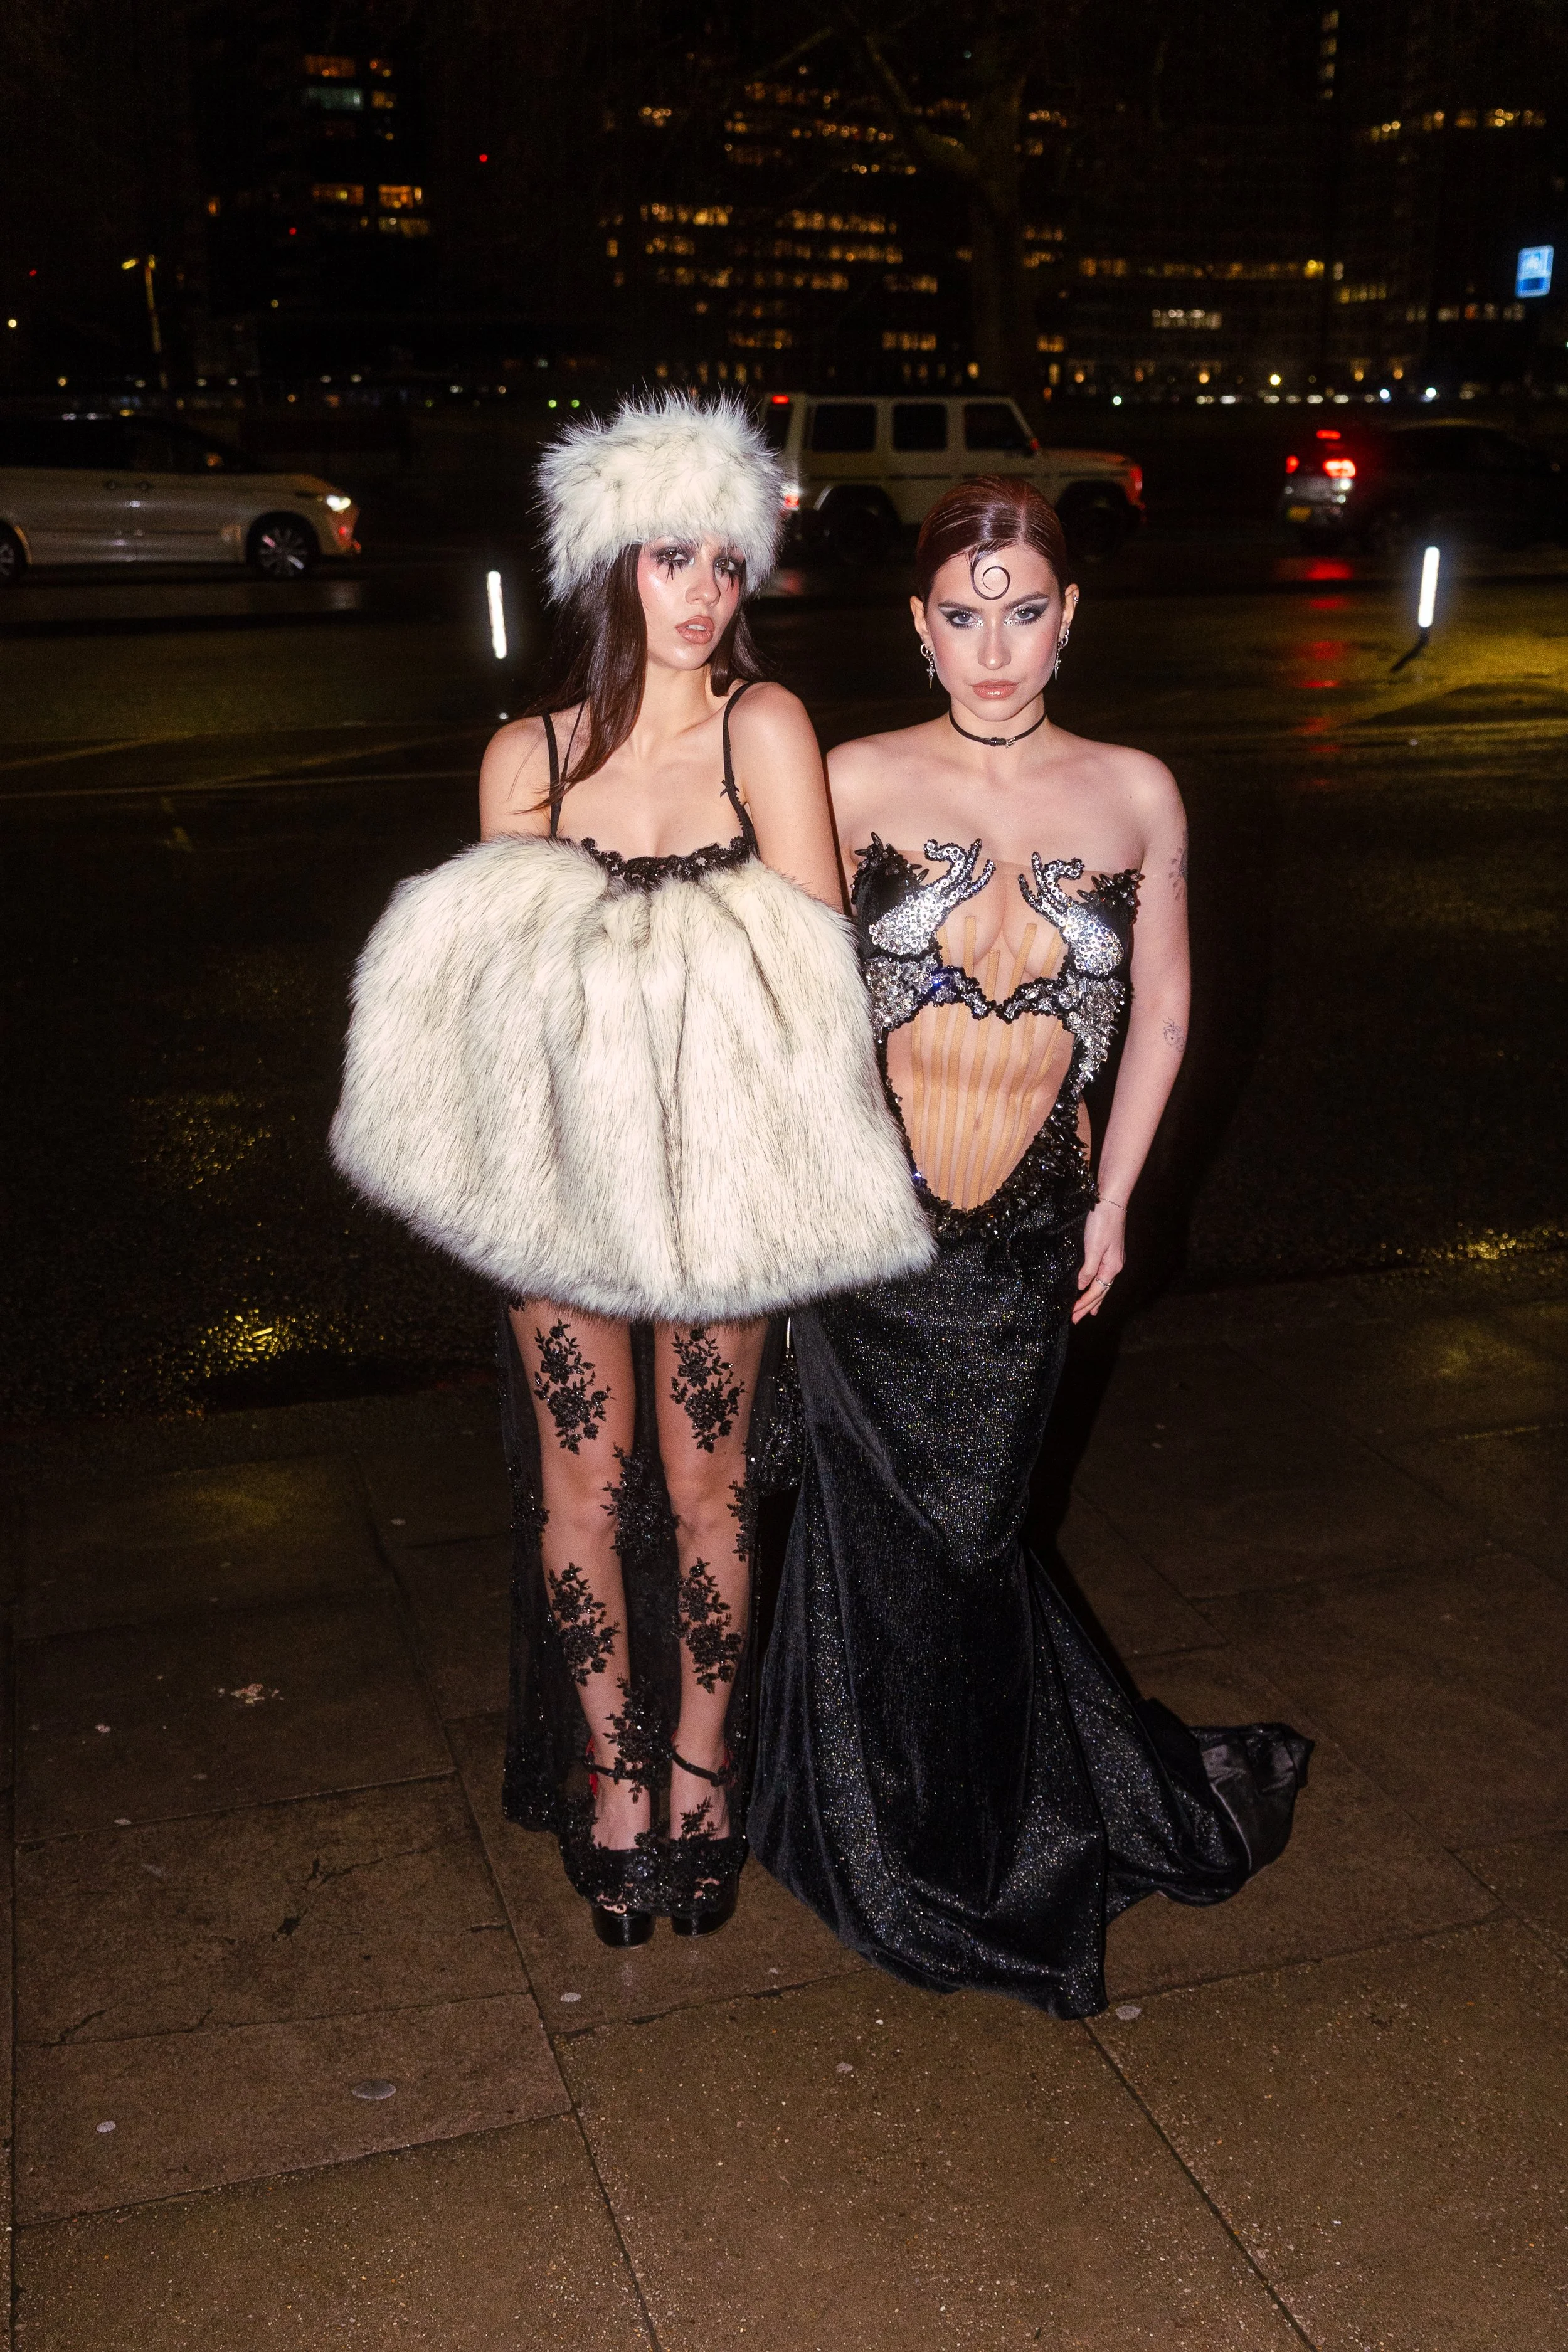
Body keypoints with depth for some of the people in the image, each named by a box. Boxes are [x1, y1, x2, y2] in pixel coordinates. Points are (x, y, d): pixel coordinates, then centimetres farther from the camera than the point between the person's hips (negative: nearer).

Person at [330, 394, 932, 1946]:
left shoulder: (763, 728, -7)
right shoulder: (525, 758, -1)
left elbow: (815, 959, -12)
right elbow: (488, 977, 2)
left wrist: (603, 951, -16)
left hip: (727, 1173, -1)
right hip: (562, 1165, 1)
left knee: (706, 1485, 9)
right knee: (585, 1483, 10)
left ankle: (701, 1765, 30)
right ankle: (611, 1764, 30)